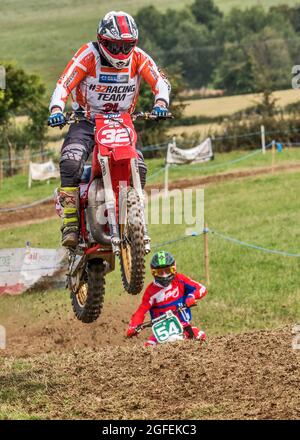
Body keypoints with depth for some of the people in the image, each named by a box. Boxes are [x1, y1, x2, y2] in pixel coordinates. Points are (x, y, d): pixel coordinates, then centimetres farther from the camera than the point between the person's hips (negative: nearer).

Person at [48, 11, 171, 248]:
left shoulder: (138, 57, -5)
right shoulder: (88, 55, -13)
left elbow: (160, 80, -13)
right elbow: (64, 84, -21)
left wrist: (160, 103, -36)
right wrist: (56, 110, -39)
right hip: (87, 121, -2)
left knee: (138, 168, -17)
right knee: (71, 163, -27)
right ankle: (70, 223, -24)